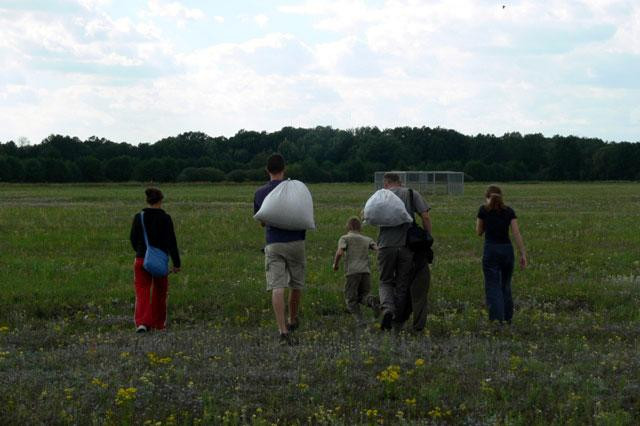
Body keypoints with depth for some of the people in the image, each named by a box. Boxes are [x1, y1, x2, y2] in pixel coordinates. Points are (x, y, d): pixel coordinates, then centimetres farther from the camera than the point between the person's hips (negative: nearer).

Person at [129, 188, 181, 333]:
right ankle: (158, 323, 24)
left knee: (142, 293, 0)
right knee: (159, 293, 15)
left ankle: (141, 322, -19)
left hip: (141, 260, 1)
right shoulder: (165, 218, -9)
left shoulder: (138, 217, -1)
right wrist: (176, 263, -6)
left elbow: (133, 239, 9)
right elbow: (171, 242, -10)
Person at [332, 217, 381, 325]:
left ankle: (359, 319, -13)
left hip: (352, 271, -3)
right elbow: (378, 249, 5)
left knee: (351, 299, 7)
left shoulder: (345, 238, 11)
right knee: (363, 295, 15)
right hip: (366, 271, 3)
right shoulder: (367, 239, 21)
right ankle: (372, 300, -19)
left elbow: (340, 252, -5)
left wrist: (335, 264, 9)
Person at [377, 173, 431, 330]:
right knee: (403, 284, 11)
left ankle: (387, 309, -16)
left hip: (386, 245, 0)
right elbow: (425, 217, -2)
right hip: (407, 246, 1)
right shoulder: (412, 194, 8)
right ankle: (399, 321, 13)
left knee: (386, 282, 11)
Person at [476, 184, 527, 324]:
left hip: (491, 250, -3)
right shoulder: (509, 211, 6)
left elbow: (479, 232, 9)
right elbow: (516, 233, -2)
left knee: (493, 287, -3)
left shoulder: (484, 210, 0)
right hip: (507, 249, 3)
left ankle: (497, 320, -16)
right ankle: (507, 318, 25)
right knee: (506, 286, 18)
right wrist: (523, 254, -2)